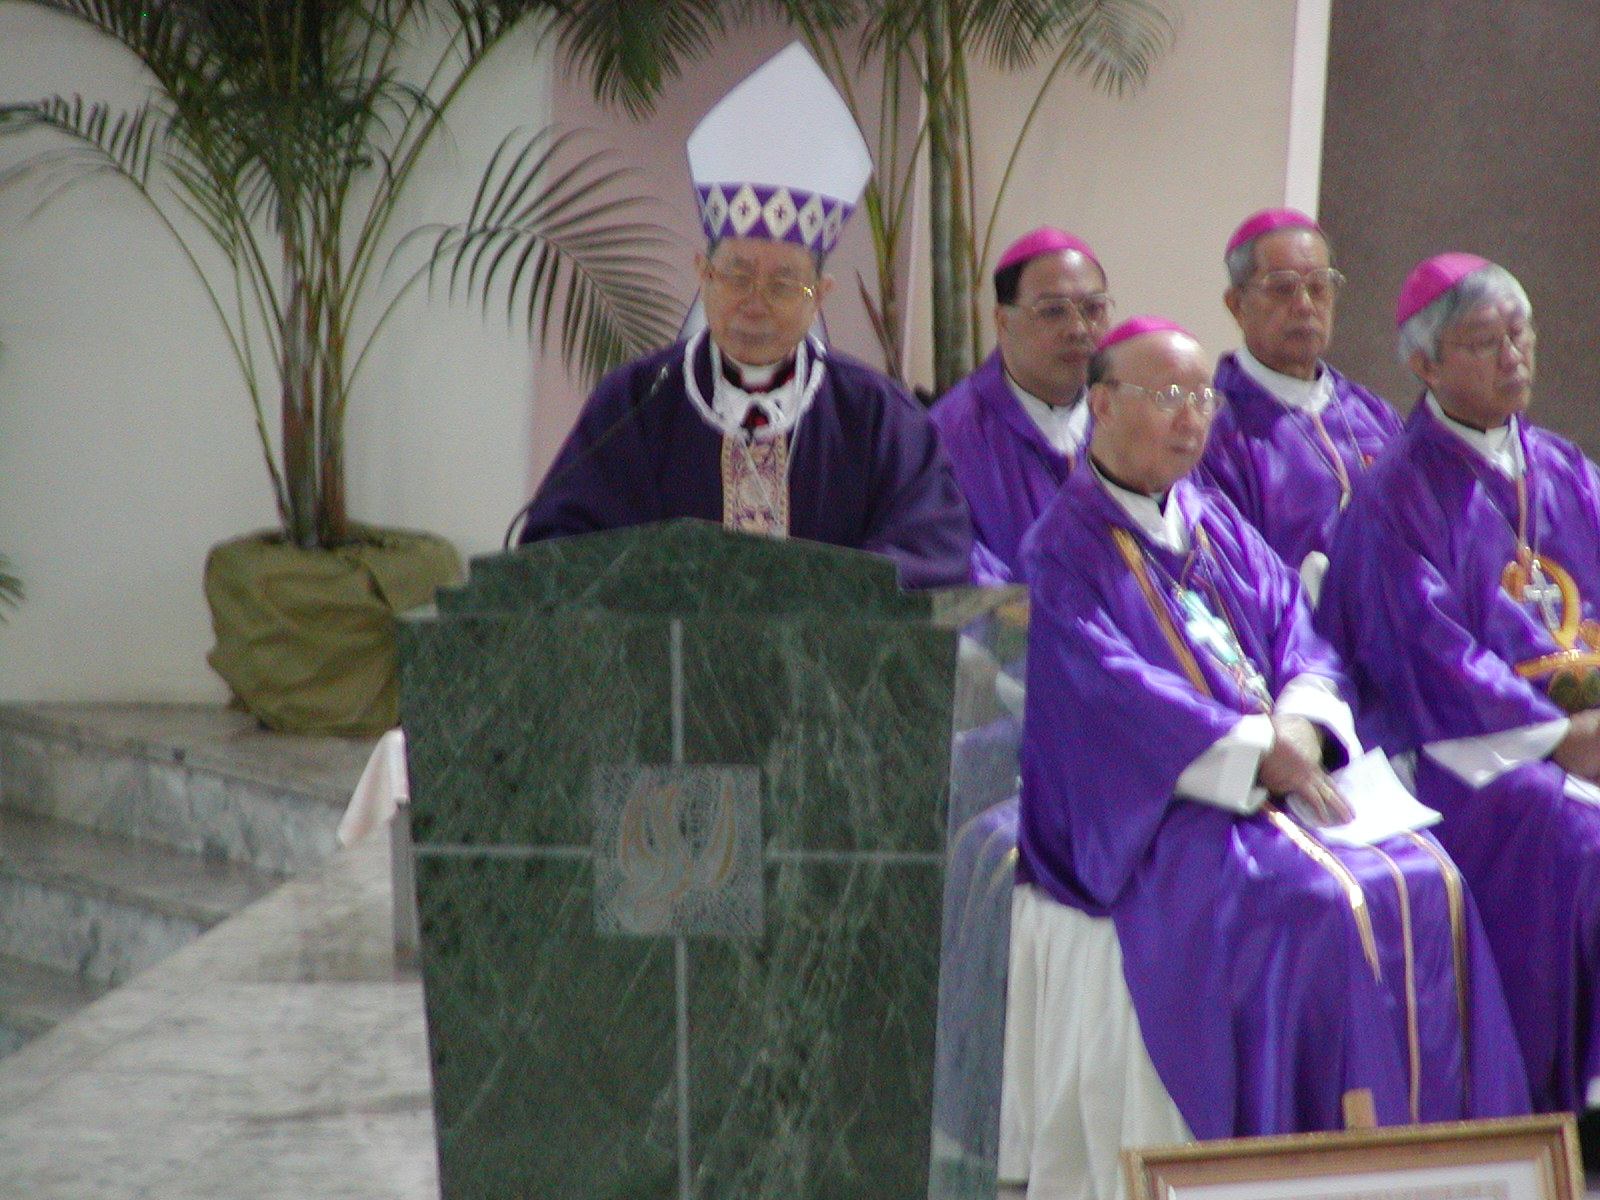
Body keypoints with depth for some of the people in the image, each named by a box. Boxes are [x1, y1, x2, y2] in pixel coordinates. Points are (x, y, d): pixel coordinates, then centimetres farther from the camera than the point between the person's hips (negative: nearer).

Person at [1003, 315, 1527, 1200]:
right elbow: (1108, 688, -13)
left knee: (1426, 883, -16)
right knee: (1319, 905, -29)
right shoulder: (1065, 546, -2)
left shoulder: (1219, 527, 20)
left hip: (1278, 786, 6)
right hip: (1150, 811, -6)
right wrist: (1255, 751, -20)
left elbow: (1297, 634, 12)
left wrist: (1299, 728, -11)